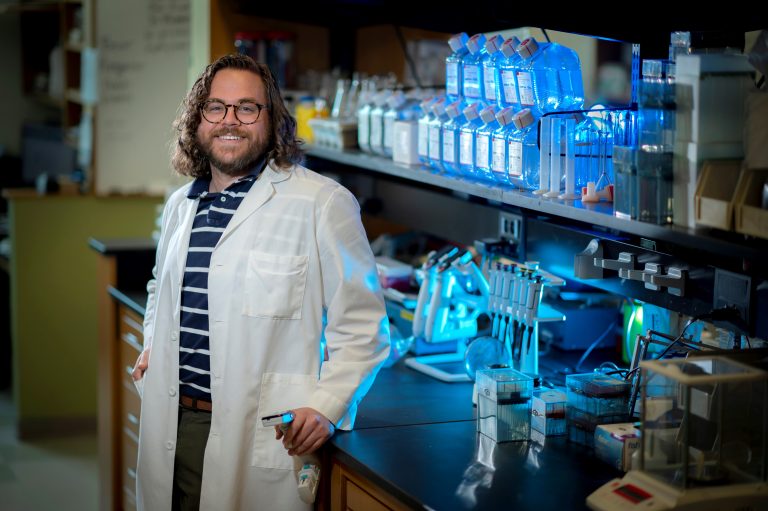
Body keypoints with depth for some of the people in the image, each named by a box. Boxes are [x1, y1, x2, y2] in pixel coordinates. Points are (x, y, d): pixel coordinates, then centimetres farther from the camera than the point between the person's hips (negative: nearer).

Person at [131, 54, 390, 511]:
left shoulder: (322, 204, -8)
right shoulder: (181, 205, 14)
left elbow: (362, 324, -7)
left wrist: (326, 406, -16)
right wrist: (153, 345, 17)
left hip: (266, 436, -6)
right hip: (173, 426, 6)